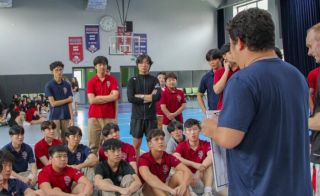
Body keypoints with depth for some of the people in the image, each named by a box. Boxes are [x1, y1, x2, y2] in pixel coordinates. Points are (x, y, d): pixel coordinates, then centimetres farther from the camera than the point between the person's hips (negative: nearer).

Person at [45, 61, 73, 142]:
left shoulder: (67, 85, 4)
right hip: (55, 116, -3)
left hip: (66, 116, 3)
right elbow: (53, 103, -9)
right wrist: (67, 99, -4)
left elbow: (70, 103, 0)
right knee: (56, 139, -4)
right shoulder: (49, 85, -5)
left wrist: (72, 118, -6)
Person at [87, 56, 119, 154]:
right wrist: (108, 97, -4)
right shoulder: (91, 82, 4)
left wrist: (98, 98, -5)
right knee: (93, 145, 4)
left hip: (110, 116, 0)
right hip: (94, 116, 0)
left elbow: (115, 96, -9)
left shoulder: (112, 80, 5)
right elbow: (92, 100, -7)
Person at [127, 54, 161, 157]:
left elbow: (157, 96, -10)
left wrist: (140, 96, -10)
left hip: (151, 116, 0)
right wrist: (149, 97, -9)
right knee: (136, 144, 5)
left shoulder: (154, 80, 6)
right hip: (137, 116, 0)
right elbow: (130, 98, -10)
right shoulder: (133, 80, 4)